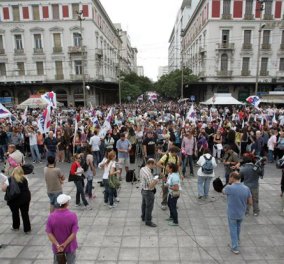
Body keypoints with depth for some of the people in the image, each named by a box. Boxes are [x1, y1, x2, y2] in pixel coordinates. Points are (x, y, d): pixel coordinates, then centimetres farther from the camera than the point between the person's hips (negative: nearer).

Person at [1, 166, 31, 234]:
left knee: (15, 213, 21)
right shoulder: (24, 179, -3)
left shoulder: (10, 179, -10)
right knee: (25, 213, 11)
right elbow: (26, 188, 4)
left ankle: (15, 227, 40)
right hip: (25, 197, 1)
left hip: (14, 199, -1)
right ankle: (27, 229, 16)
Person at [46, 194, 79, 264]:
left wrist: (57, 245, -17)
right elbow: (74, 233, -22)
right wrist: (64, 245, -18)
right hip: (70, 246, -1)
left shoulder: (51, 216, -17)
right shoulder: (73, 215, -21)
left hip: (57, 247, 2)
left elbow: (49, 233, -15)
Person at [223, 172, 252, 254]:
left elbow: (223, 191, -2)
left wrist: (230, 183, -1)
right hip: (241, 213, 5)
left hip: (232, 213, -5)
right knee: (238, 228, 28)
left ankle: (235, 247, 21)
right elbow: (250, 202, -2)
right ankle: (236, 242, 48)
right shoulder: (246, 188, -10)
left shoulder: (229, 188, -25)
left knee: (233, 230, 14)